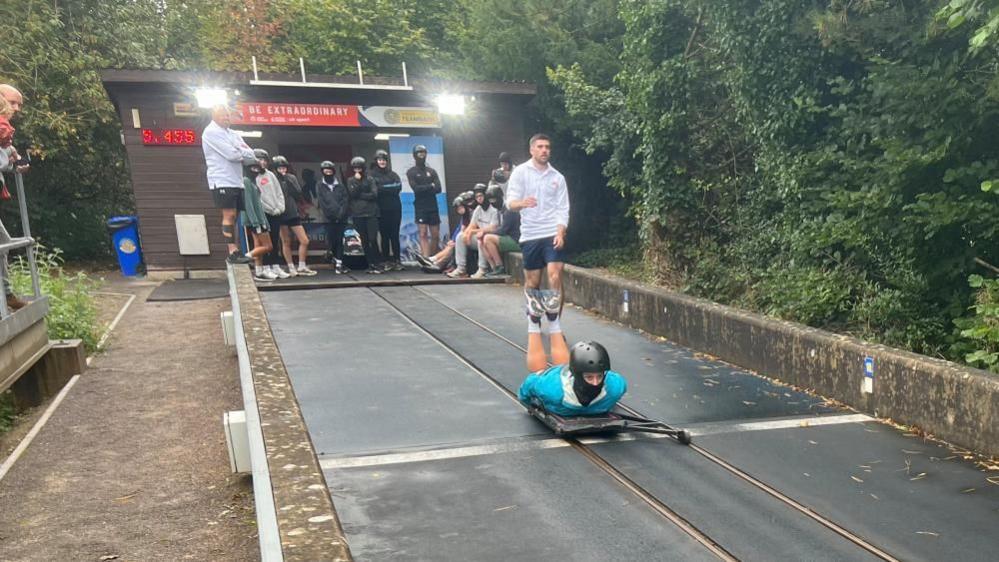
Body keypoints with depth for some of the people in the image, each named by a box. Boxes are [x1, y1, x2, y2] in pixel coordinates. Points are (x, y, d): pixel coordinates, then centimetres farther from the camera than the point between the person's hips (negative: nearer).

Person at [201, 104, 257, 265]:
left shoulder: (233, 134, 19)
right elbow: (231, 154, -17)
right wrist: (244, 152, 2)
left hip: (237, 181, 7)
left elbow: (251, 157, 8)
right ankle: (232, 252, -10)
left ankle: (235, 250, 9)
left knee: (233, 216, 7)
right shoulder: (211, 132, -4)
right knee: (229, 215, -10)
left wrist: (239, 151, -9)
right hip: (222, 180, -7)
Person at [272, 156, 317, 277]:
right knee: (286, 243, 4)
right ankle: (291, 269, 13)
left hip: (293, 214, 4)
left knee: (304, 241, 1)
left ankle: (301, 267, 13)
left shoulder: (291, 178, 8)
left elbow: (298, 193, -3)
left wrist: (288, 180, -10)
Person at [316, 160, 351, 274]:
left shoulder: (340, 185, 11)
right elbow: (322, 202, -2)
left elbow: (345, 200, 3)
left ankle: (338, 264, -5)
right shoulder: (320, 186, 7)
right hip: (329, 218, -1)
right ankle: (336, 260, 19)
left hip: (341, 217, 1)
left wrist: (341, 213, -12)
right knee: (332, 241, -1)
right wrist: (333, 214, -12)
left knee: (340, 241, -5)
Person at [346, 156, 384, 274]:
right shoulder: (350, 180, 11)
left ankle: (377, 264, -2)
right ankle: (370, 264, 9)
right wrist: (357, 181, -9)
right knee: (364, 241, 3)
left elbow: (374, 194, -6)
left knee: (373, 239, -10)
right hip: (358, 214, 2)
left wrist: (359, 195, -7)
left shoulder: (369, 179, 8)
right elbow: (352, 194, -6)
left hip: (371, 212, -2)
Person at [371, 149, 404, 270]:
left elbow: (398, 187, -3)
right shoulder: (372, 175, 7)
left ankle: (397, 261, 0)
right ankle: (387, 261, 4)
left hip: (394, 209, 1)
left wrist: (382, 188, -8)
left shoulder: (393, 174, 14)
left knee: (395, 236, -1)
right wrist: (390, 188, -10)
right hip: (381, 210, -1)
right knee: (384, 236, 0)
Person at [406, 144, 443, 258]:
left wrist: (423, 189, -10)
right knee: (423, 234, -9)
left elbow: (438, 189, -1)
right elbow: (416, 189, -12)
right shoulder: (411, 172, 2)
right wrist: (430, 186, -6)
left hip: (433, 206, 4)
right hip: (420, 207, -4)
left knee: (435, 235, 3)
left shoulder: (432, 171, 12)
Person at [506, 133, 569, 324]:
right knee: (532, 282, 8)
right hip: (530, 236, 0)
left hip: (553, 235, 0)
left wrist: (560, 233, -12)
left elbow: (562, 210, 5)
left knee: (555, 278, -14)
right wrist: (521, 203, -30)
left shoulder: (558, 177, 8)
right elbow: (510, 202, -6)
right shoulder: (520, 172, 2)